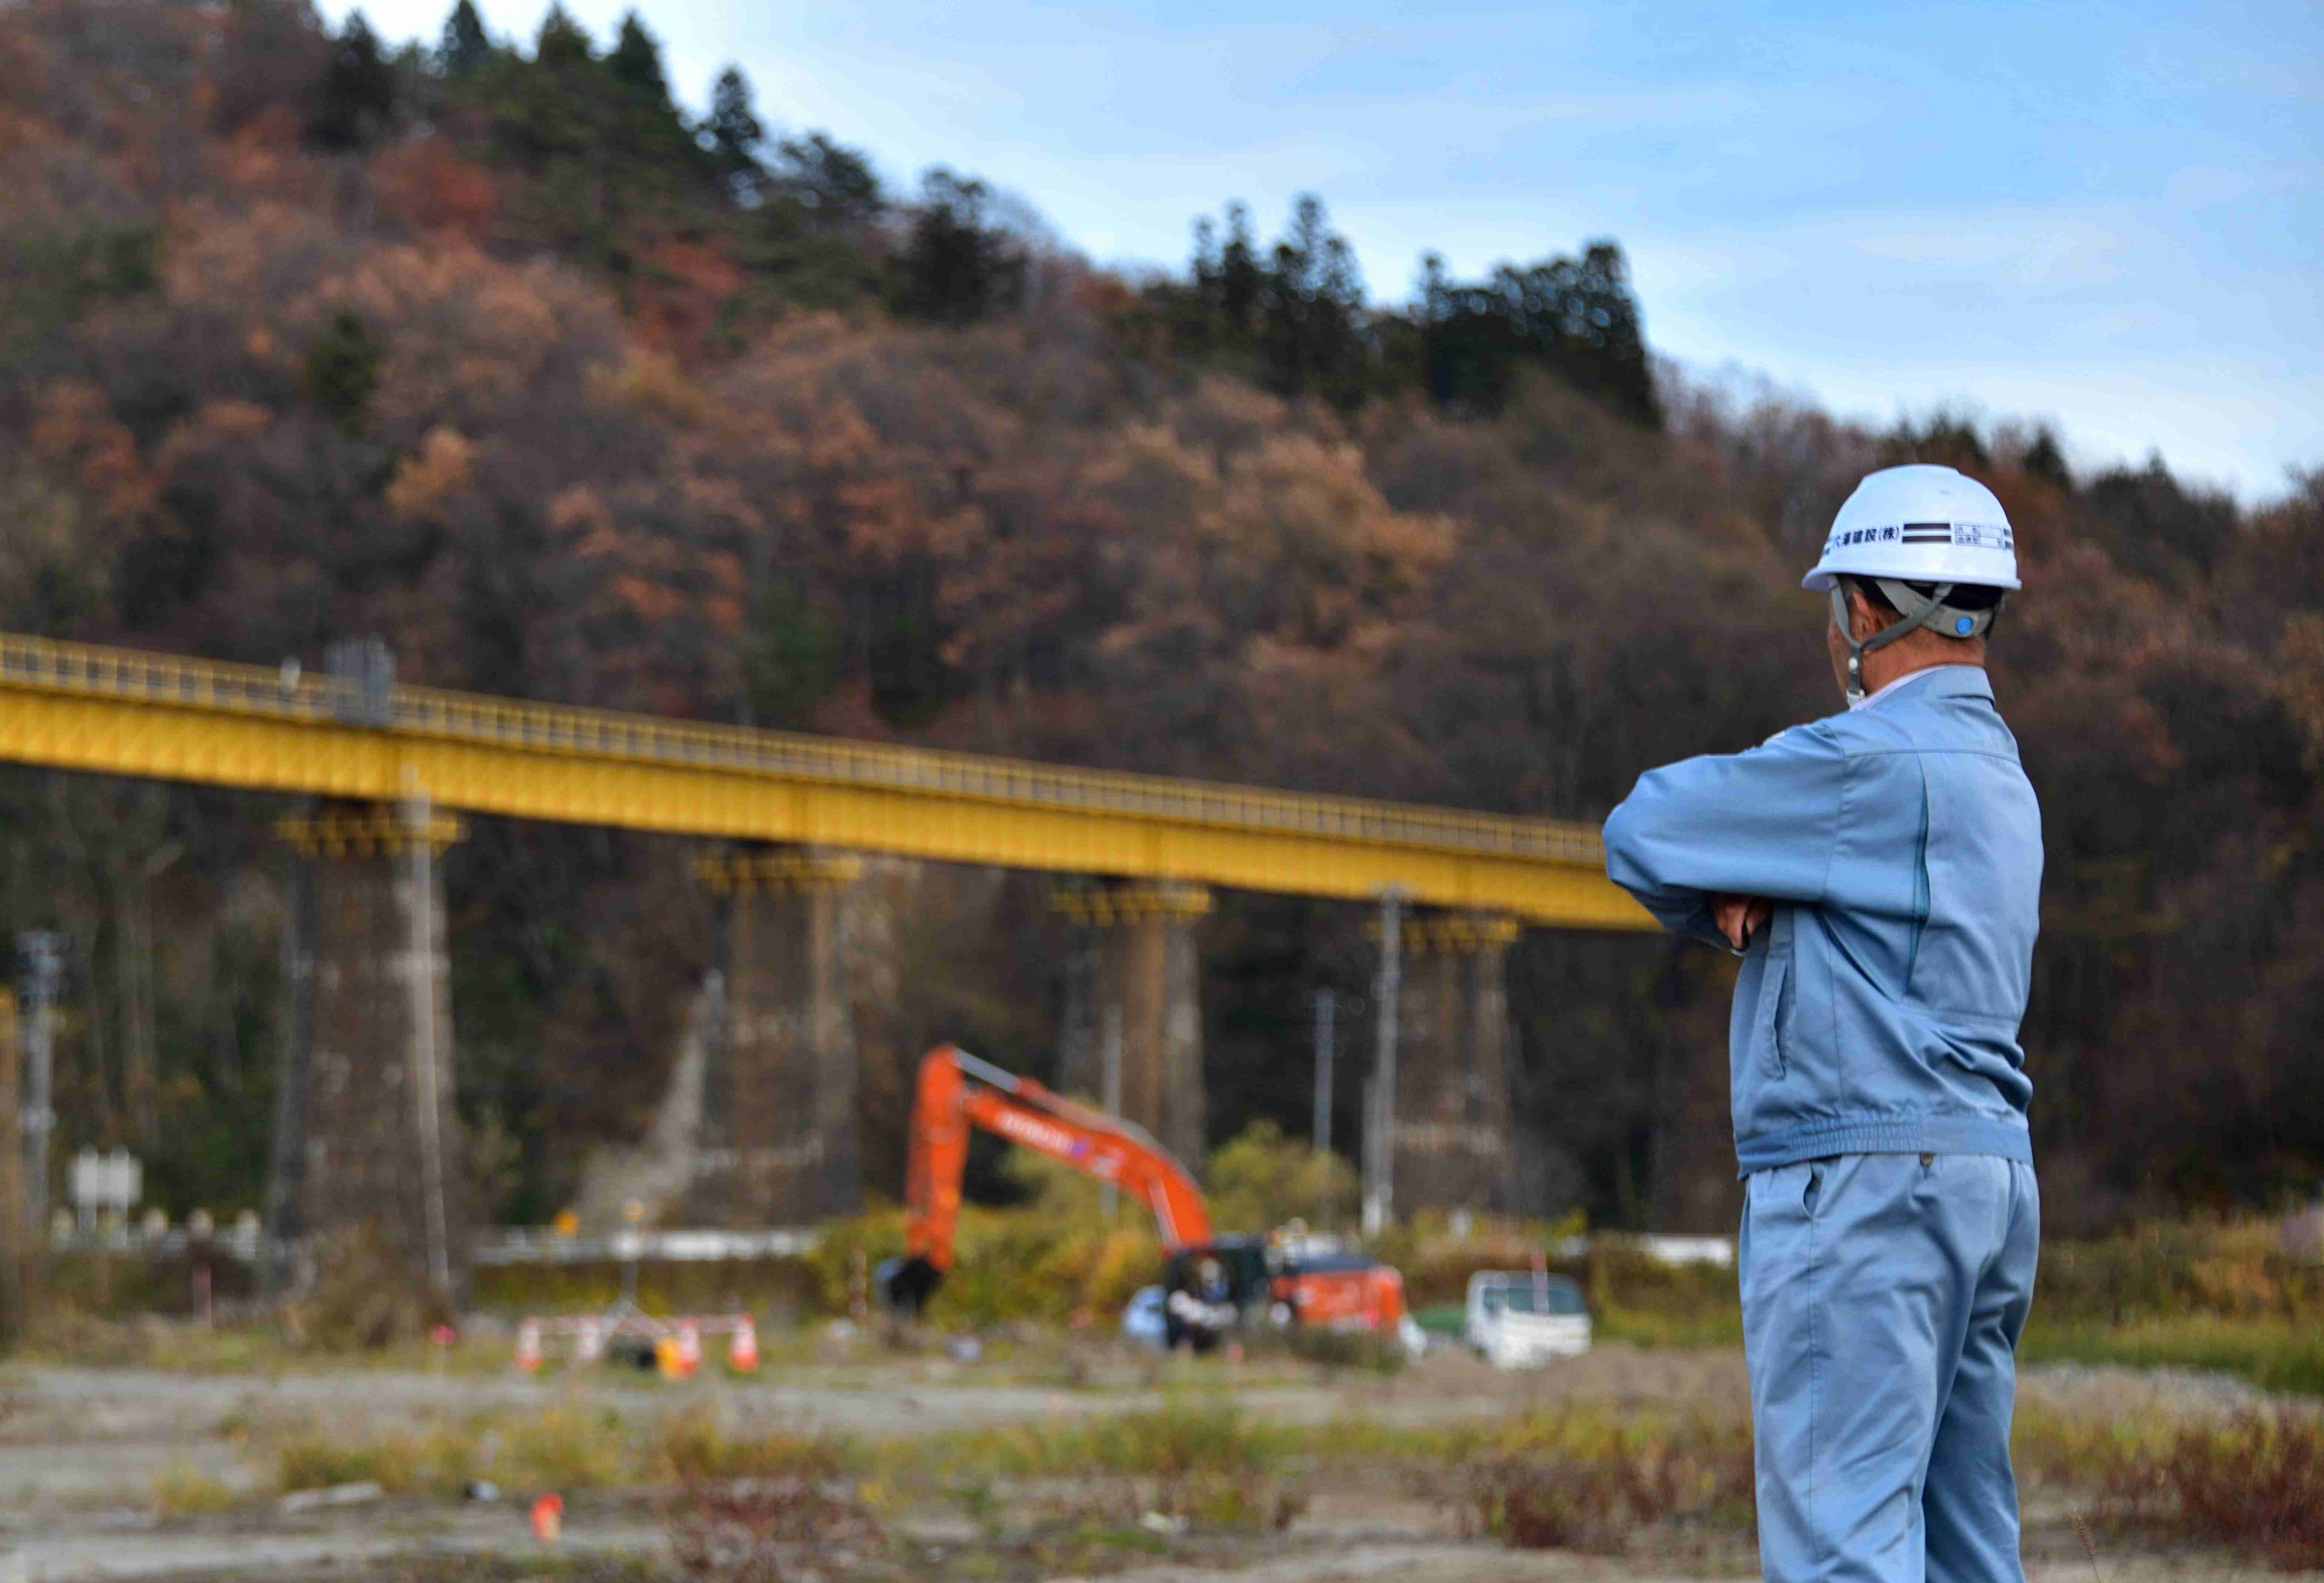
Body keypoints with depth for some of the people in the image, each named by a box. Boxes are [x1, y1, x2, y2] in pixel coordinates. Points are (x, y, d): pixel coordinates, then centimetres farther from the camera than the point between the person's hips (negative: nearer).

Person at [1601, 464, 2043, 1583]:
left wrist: (1714, 906, 15)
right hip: (1987, 1167, 10)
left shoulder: (1871, 762, -13)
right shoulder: (1997, 771, 18)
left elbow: (1646, 831, -5)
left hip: (1862, 1181, -10)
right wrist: (1744, 893, 1)